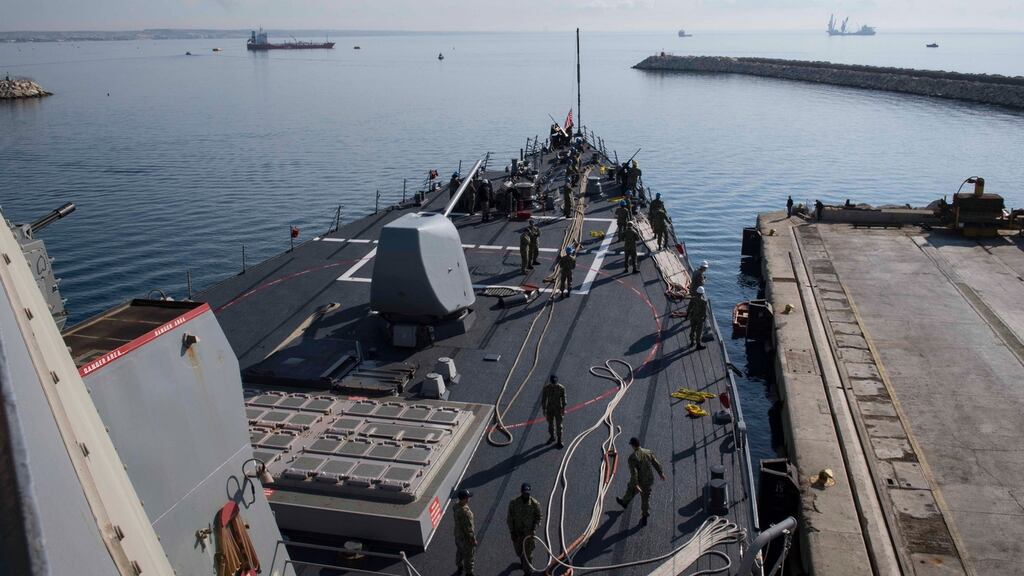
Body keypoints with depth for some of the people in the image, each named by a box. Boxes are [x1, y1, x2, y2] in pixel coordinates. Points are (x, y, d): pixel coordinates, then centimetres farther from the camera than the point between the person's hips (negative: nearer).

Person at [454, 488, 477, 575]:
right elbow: (469, 528, -28)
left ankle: (459, 568, 52)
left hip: (458, 534, 8)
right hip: (466, 538, -8)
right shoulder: (465, 512, -39)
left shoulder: (456, 505, -13)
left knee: (459, 552, 30)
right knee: (468, 556, 14)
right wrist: (473, 539, -16)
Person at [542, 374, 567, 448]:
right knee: (550, 424, 19)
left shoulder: (561, 388, -22)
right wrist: (544, 410, -3)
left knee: (558, 425, 9)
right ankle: (552, 437, 43)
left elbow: (563, 399, -10)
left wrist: (563, 410, -4)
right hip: (549, 409, 2)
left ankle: (559, 441, 28)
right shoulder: (546, 387, -18)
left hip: (558, 409, -2)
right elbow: (543, 399, -7)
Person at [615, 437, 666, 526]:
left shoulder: (632, 457, -26)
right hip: (649, 480, 3)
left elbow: (633, 472, -32)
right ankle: (644, 518, 26)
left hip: (639, 481, -3)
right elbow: (656, 463, 0)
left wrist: (635, 485, -34)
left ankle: (624, 502, 58)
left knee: (631, 491, 28)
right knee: (646, 498, 18)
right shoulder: (648, 452, -10)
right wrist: (661, 473, 14)